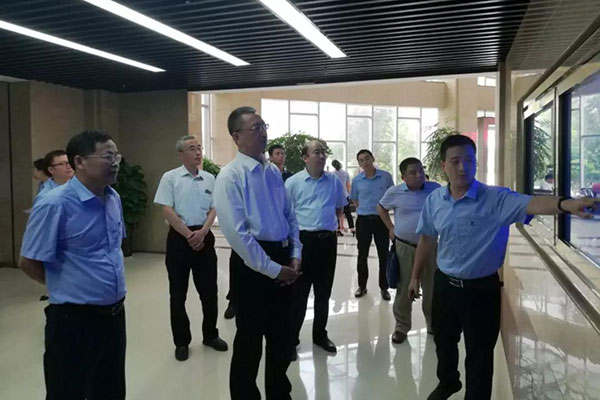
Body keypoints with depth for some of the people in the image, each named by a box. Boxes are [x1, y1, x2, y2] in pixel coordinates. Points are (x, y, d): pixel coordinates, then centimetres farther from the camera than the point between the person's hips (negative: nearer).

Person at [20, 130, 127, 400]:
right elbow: (29, 263, -12)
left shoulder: (114, 198, 5)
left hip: (114, 313, 7)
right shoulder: (54, 205, -18)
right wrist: (65, 287, 2)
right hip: (75, 319, -6)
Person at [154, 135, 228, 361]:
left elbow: (213, 209, 5)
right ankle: (181, 341, 20)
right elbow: (167, 211, -9)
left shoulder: (210, 179, 7)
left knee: (209, 290, 10)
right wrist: (189, 235, -12)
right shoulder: (170, 178, -3)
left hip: (204, 237, 3)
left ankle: (210, 335, 27)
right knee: (178, 292, 6)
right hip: (179, 237, -3)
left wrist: (202, 232, -11)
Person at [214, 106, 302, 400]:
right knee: (249, 341, 10)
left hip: (283, 260, 7)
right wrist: (273, 269, -16)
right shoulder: (231, 176, -14)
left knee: (282, 338, 21)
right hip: (252, 264, -7)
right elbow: (237, 234, -19)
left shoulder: (273, 172, 8)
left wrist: (295, 256, 0)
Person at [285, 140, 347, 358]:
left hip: (328, 239, 4)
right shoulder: (293, 182, -6)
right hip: (303, 239, -4)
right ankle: (292, 336, 16)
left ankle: (320, 334, 30)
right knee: (299, 291, 3)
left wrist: (331, 224, 11)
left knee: (324, 291, 14)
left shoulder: (334, 181, 5)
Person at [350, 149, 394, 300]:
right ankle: (362, 286, 24)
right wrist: (364, 210, 7)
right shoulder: (356, 180, -2)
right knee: (362, 255, 9)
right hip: (363, 220, 1)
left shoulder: (386, 176, -5)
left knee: (383, 255, 5)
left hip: (381, 219, -1)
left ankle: (384, 288, 18)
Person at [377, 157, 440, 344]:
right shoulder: (394, 192, -5)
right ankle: (401, 327, 22)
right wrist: (391, 228, 6)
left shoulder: (435, 189, -4)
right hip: (404, 247, -1)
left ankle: (433, 325, 32)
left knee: (432, 288, 13)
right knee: (404, 288, 8)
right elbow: (381, 208, 13)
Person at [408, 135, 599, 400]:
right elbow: (427, 240, 7)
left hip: (481, 288, -4)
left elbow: (530, 204, -37)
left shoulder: (495, 199, -18)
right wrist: (415, 276, 14)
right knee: (443, 340, 25)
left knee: (479, 353, 10)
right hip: (444, 284, 4)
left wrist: (565, 204, -58)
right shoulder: (434, 200, -5)